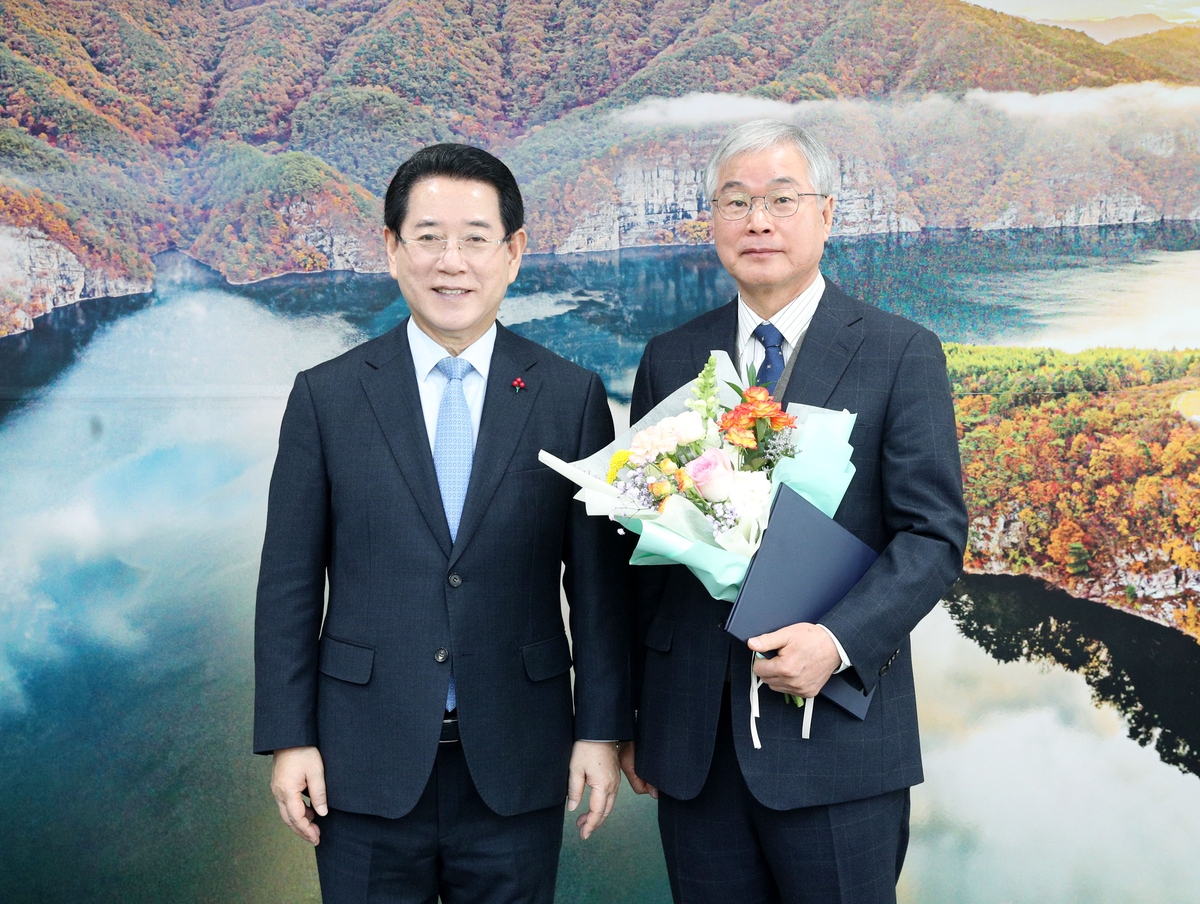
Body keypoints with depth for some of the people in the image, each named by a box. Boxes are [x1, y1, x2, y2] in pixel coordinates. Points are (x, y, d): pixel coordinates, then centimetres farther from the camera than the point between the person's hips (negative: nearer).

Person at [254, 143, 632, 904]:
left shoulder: (573, 397, 1)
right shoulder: (327, 397, 0)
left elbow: (598, 580, 2)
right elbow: (290, 582, 2)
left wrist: (602, 731, 0)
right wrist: (288, 737, -2)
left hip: (516, 769, 0)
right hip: (368, 768, 0)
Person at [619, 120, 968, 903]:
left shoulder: (901, 354, 0)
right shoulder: (670, 361, 9)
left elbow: (935, 533, -5)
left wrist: (838, 641, -21)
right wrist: (628, 714, 9)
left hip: (835, 734, -3)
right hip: (692, 736, 3)